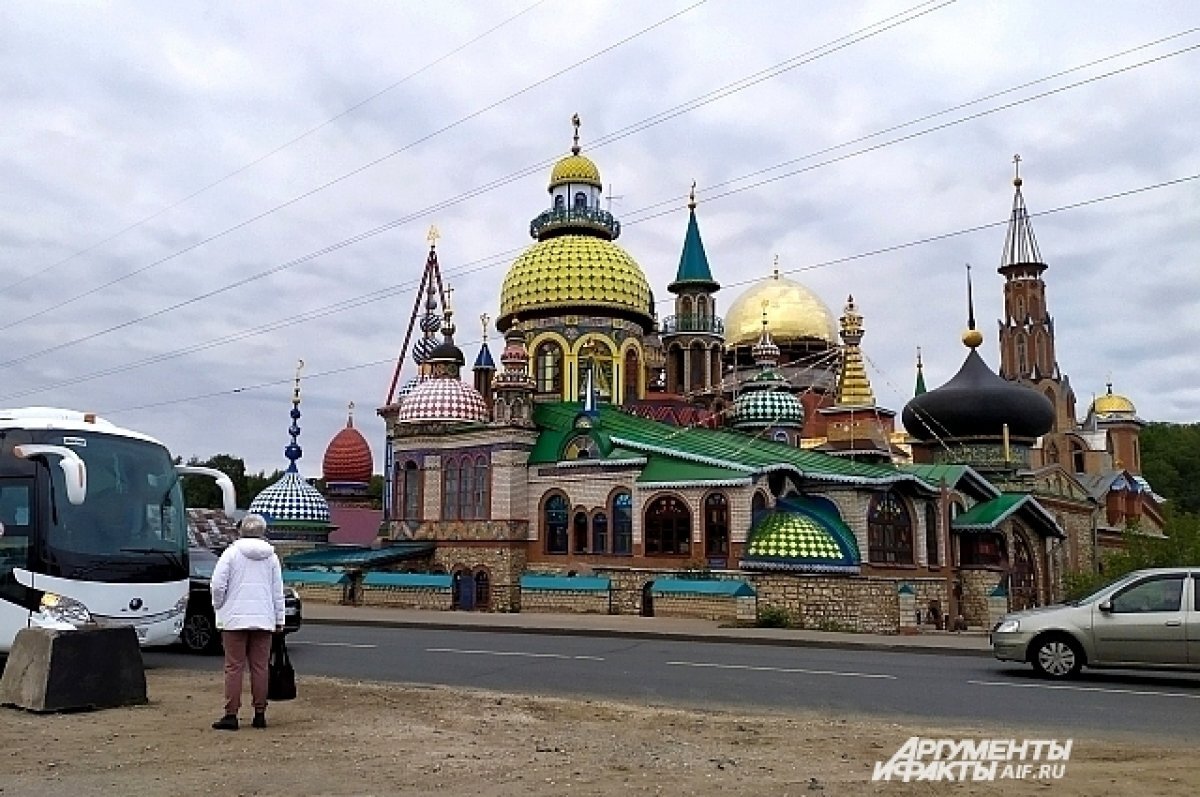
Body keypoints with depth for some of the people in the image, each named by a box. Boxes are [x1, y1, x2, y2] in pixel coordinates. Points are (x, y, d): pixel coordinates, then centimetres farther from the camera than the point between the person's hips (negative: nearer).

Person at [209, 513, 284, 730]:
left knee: (234, 667, 0)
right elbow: (278, 591, 10)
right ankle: (260, 714, 9)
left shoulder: (232, 553, -2)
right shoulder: (271, 556, 7)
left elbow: (218, 585, -7)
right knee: (260, 667, 7)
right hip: (264, 620, 3)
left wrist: (219, 607, 10)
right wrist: (279, 620, 15)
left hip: (235, 619, -3)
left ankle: (231, 715, 0)